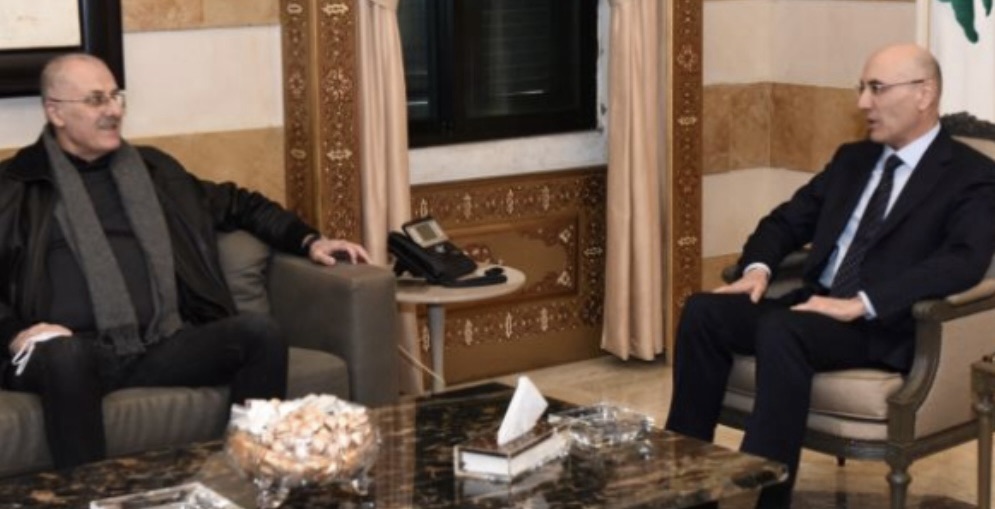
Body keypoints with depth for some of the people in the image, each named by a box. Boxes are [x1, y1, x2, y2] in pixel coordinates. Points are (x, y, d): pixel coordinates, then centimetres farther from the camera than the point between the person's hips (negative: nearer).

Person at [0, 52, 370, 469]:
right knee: (63, 355, -39)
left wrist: (309, 240, 20)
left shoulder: (151, 168, 22)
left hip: (161, 346, 4)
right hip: (77, 352, -4)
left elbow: (236, 203, 32)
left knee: (260, 334, -21)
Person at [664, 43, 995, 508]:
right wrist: (758, 267, -2)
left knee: (780, 329, -35)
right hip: (816, 307, 7)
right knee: (703, 311, -17)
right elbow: (788, 220, 22)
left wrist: (861, 302, -28)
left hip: (885, 325, -7)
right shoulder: (853, 159, 20)